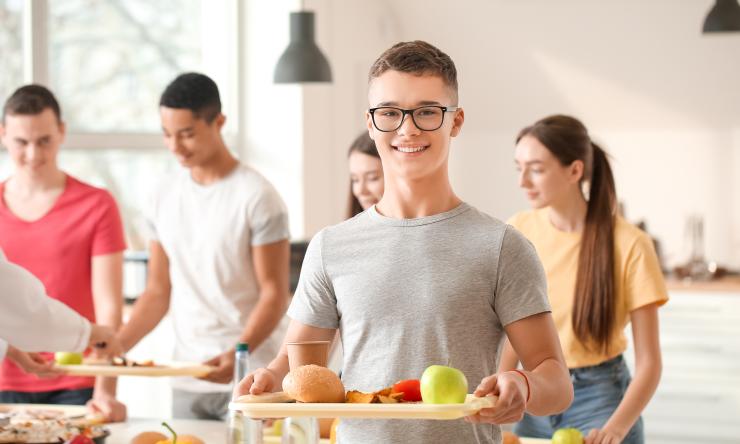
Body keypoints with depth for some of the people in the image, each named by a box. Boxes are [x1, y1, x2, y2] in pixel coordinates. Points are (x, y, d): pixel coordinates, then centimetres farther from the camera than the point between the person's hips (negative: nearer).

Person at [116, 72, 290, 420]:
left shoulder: (256, 196, -8)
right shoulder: (166, 196, 8)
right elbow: (158, 292, 11)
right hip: (186, 383, 5)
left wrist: (238, 354, -25)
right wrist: (114, 347, -3)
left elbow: (274, 294, -10)